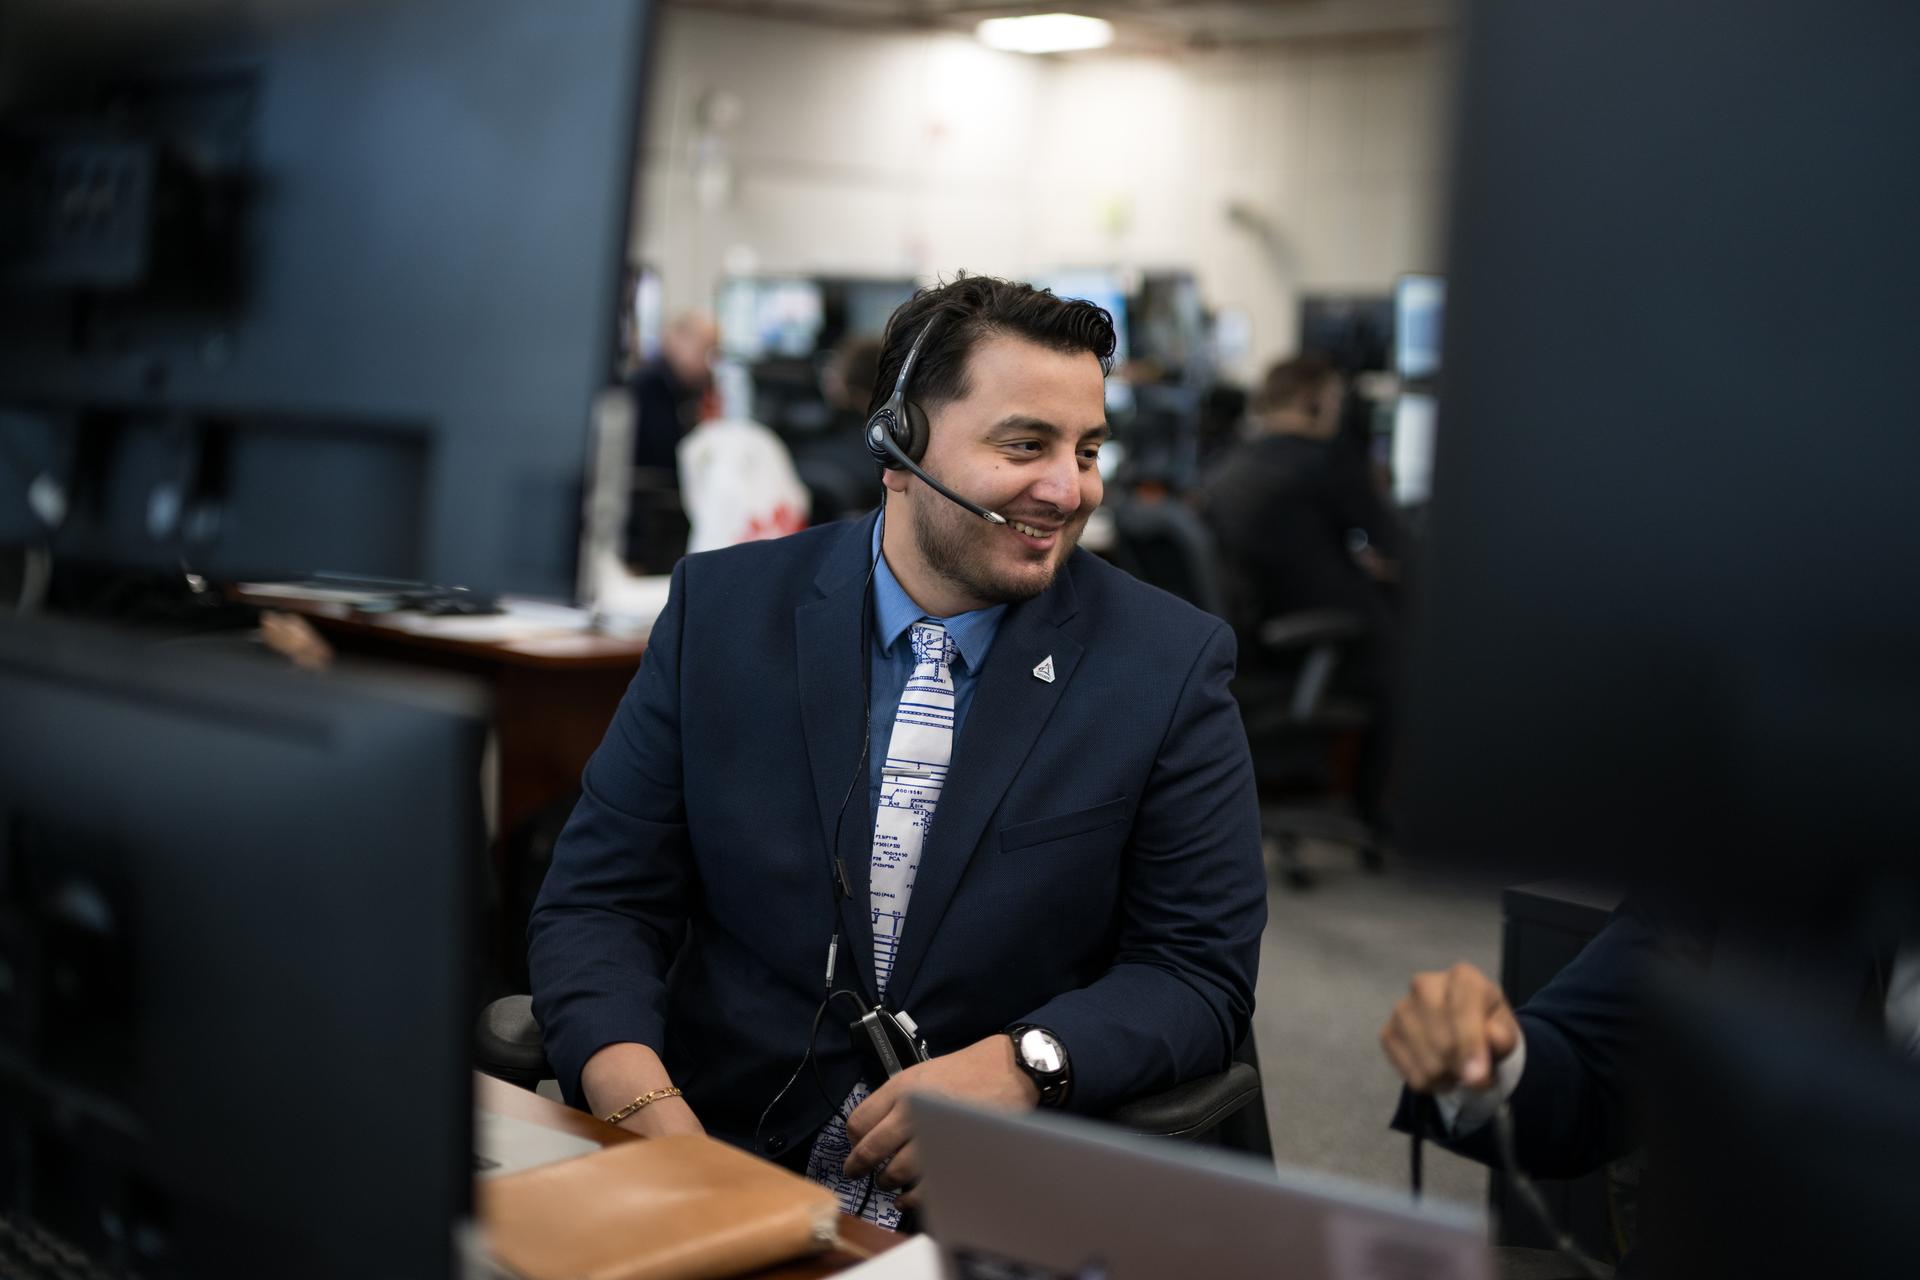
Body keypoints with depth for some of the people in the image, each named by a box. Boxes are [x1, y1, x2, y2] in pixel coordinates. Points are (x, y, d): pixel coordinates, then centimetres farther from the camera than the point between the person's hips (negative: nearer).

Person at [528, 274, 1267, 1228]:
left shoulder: (1170, 664, -3)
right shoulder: (723, 609, 0)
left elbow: (1203, 971, -1)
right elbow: (600, 900, 0)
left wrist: (1023, 1066, -20)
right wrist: (639, 1098, -20)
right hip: (722, 1172, 1)